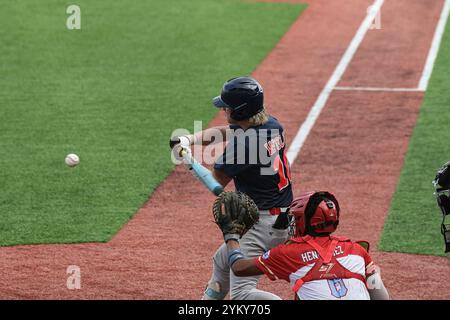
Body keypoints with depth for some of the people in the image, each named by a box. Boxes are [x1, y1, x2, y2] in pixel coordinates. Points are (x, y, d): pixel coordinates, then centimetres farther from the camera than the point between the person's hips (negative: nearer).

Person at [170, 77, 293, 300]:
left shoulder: (243, 143, -23)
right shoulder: (272, 125, 4)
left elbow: (216, 182, -7)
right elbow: (224, 132, 18)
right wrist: (189, 139, 3)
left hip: (262, 225, -10)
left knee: (241, 293, -14)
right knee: (222, 262, 30)